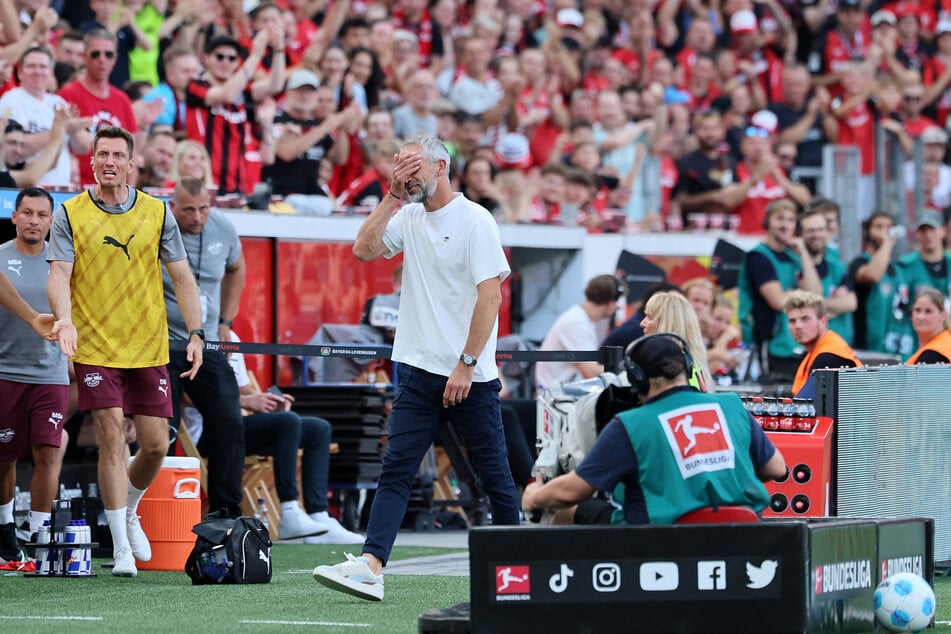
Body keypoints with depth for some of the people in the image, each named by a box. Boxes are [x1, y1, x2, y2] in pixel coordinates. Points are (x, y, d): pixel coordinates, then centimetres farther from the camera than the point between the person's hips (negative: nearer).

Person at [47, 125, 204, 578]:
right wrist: (64, 319, -26)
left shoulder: (157, 213, 4)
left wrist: (196, 332, -4)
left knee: (155, 445, 2)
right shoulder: (70, 214, 0)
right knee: (112, 439, -10)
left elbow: (181, 275, 6)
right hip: (95, 349, -2)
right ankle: (121, 547, -3)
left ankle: (127, 511, 32)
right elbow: (60, 273, -7)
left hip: (149, 349, 2)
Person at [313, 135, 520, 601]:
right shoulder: (409, 218, 11)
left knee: (493, 471, 5)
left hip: (470, 375, -5)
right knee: (396, 469, -6)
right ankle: (371, 567, -15)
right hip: (419, 371, 5)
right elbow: (364, 249, -1)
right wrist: (392, 196, -3)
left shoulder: (475, 221, -8)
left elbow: (490, 295, -13)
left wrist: (466, 363, -17)